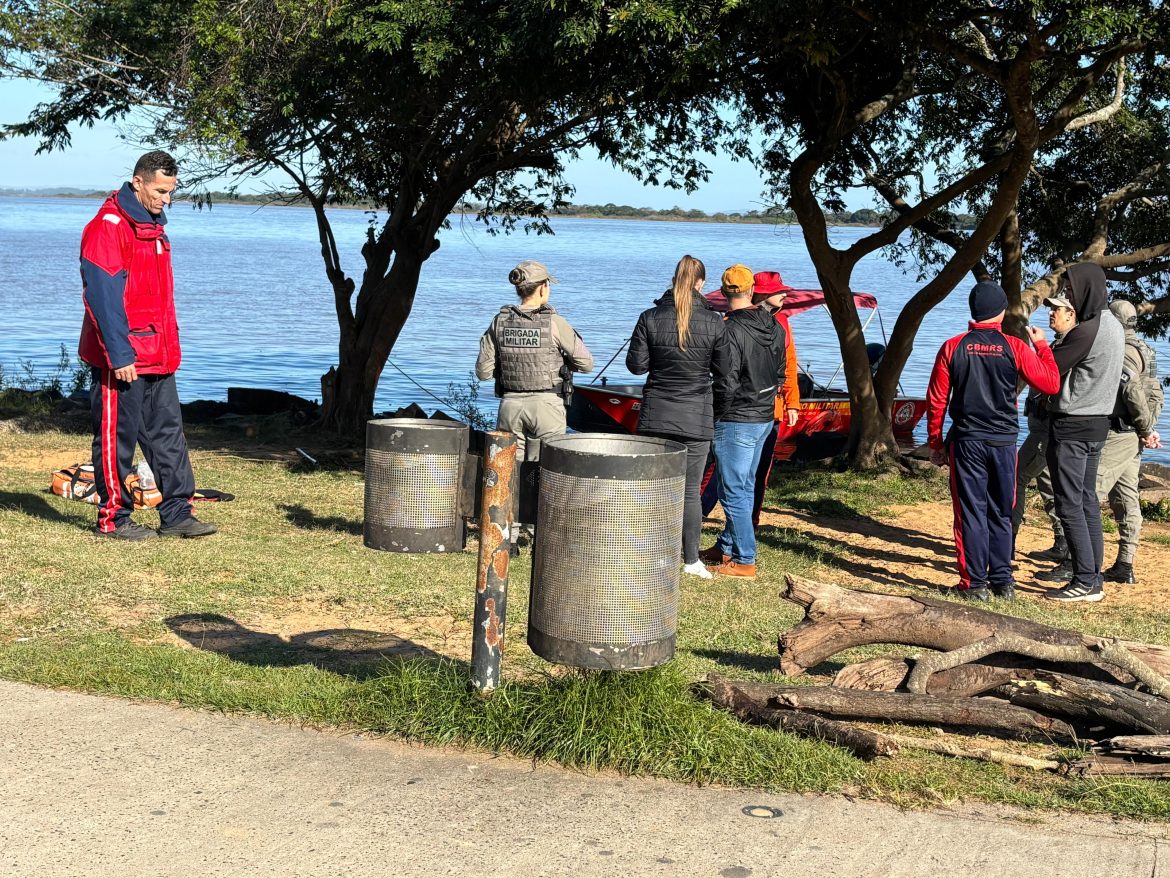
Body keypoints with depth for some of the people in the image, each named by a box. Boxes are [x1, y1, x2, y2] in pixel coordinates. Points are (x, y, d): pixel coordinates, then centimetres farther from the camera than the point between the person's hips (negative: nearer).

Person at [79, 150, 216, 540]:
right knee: (118, 436, 0)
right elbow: (103, 296, -19)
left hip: (157, 356, 9)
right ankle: (112, 518, 10)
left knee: (168, 432, 8)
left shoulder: (153, 227, 15)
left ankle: (176, 513, 13)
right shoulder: (108, 227, -13)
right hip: (121, 358, -9)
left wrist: (170, 348, 18)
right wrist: (119, 354, -22)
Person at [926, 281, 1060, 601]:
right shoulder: (1015, 347, -4)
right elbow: (1051, 384, -1)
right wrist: (1041, 345, 12)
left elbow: (936, 400, -1)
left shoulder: (952, 348, -3)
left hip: (966, 442, -1)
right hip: (1004, 442, 1)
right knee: (1001, 514, 12)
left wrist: (935, 443, 9)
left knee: (971, 513, 3)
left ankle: (975, 583, 4)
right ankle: (1003, 582, 14)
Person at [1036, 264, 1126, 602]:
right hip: (1098, 422, 9)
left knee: (1069, 504, -6)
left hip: (1071, 425, -9)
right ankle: (1089, 569, 21)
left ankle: (1086, 581, -6)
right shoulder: (1113, 326, 10)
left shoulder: (1086, 331, -20)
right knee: (1087, 500, 15)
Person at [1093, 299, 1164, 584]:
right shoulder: (1145, 350, 17)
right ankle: (1124, 566, 13)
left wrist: (1145, 429, -13)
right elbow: (1155, 393, 17)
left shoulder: (1123, 351, -14)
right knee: (1127, 501, 10)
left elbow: (1132, 390, -23)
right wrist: (1147, 428, 9)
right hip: (1132, 438, 10)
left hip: (1117, 436, -10)